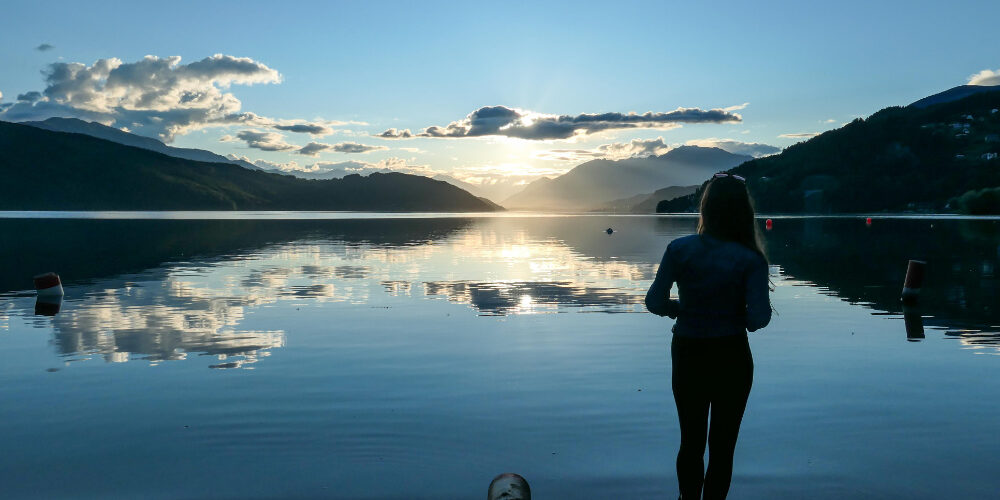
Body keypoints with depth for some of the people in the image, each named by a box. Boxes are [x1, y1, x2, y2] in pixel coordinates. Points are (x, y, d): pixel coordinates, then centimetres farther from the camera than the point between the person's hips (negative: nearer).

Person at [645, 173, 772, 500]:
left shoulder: (679, 249, -11)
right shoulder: (750, 259, -14)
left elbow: (654, 302, -12)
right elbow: (758, 318, -20)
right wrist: (738, 317, 2)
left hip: (688, 356, 2)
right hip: (731, 359, -1)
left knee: (691, 442, 18)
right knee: (722, 445, 14)